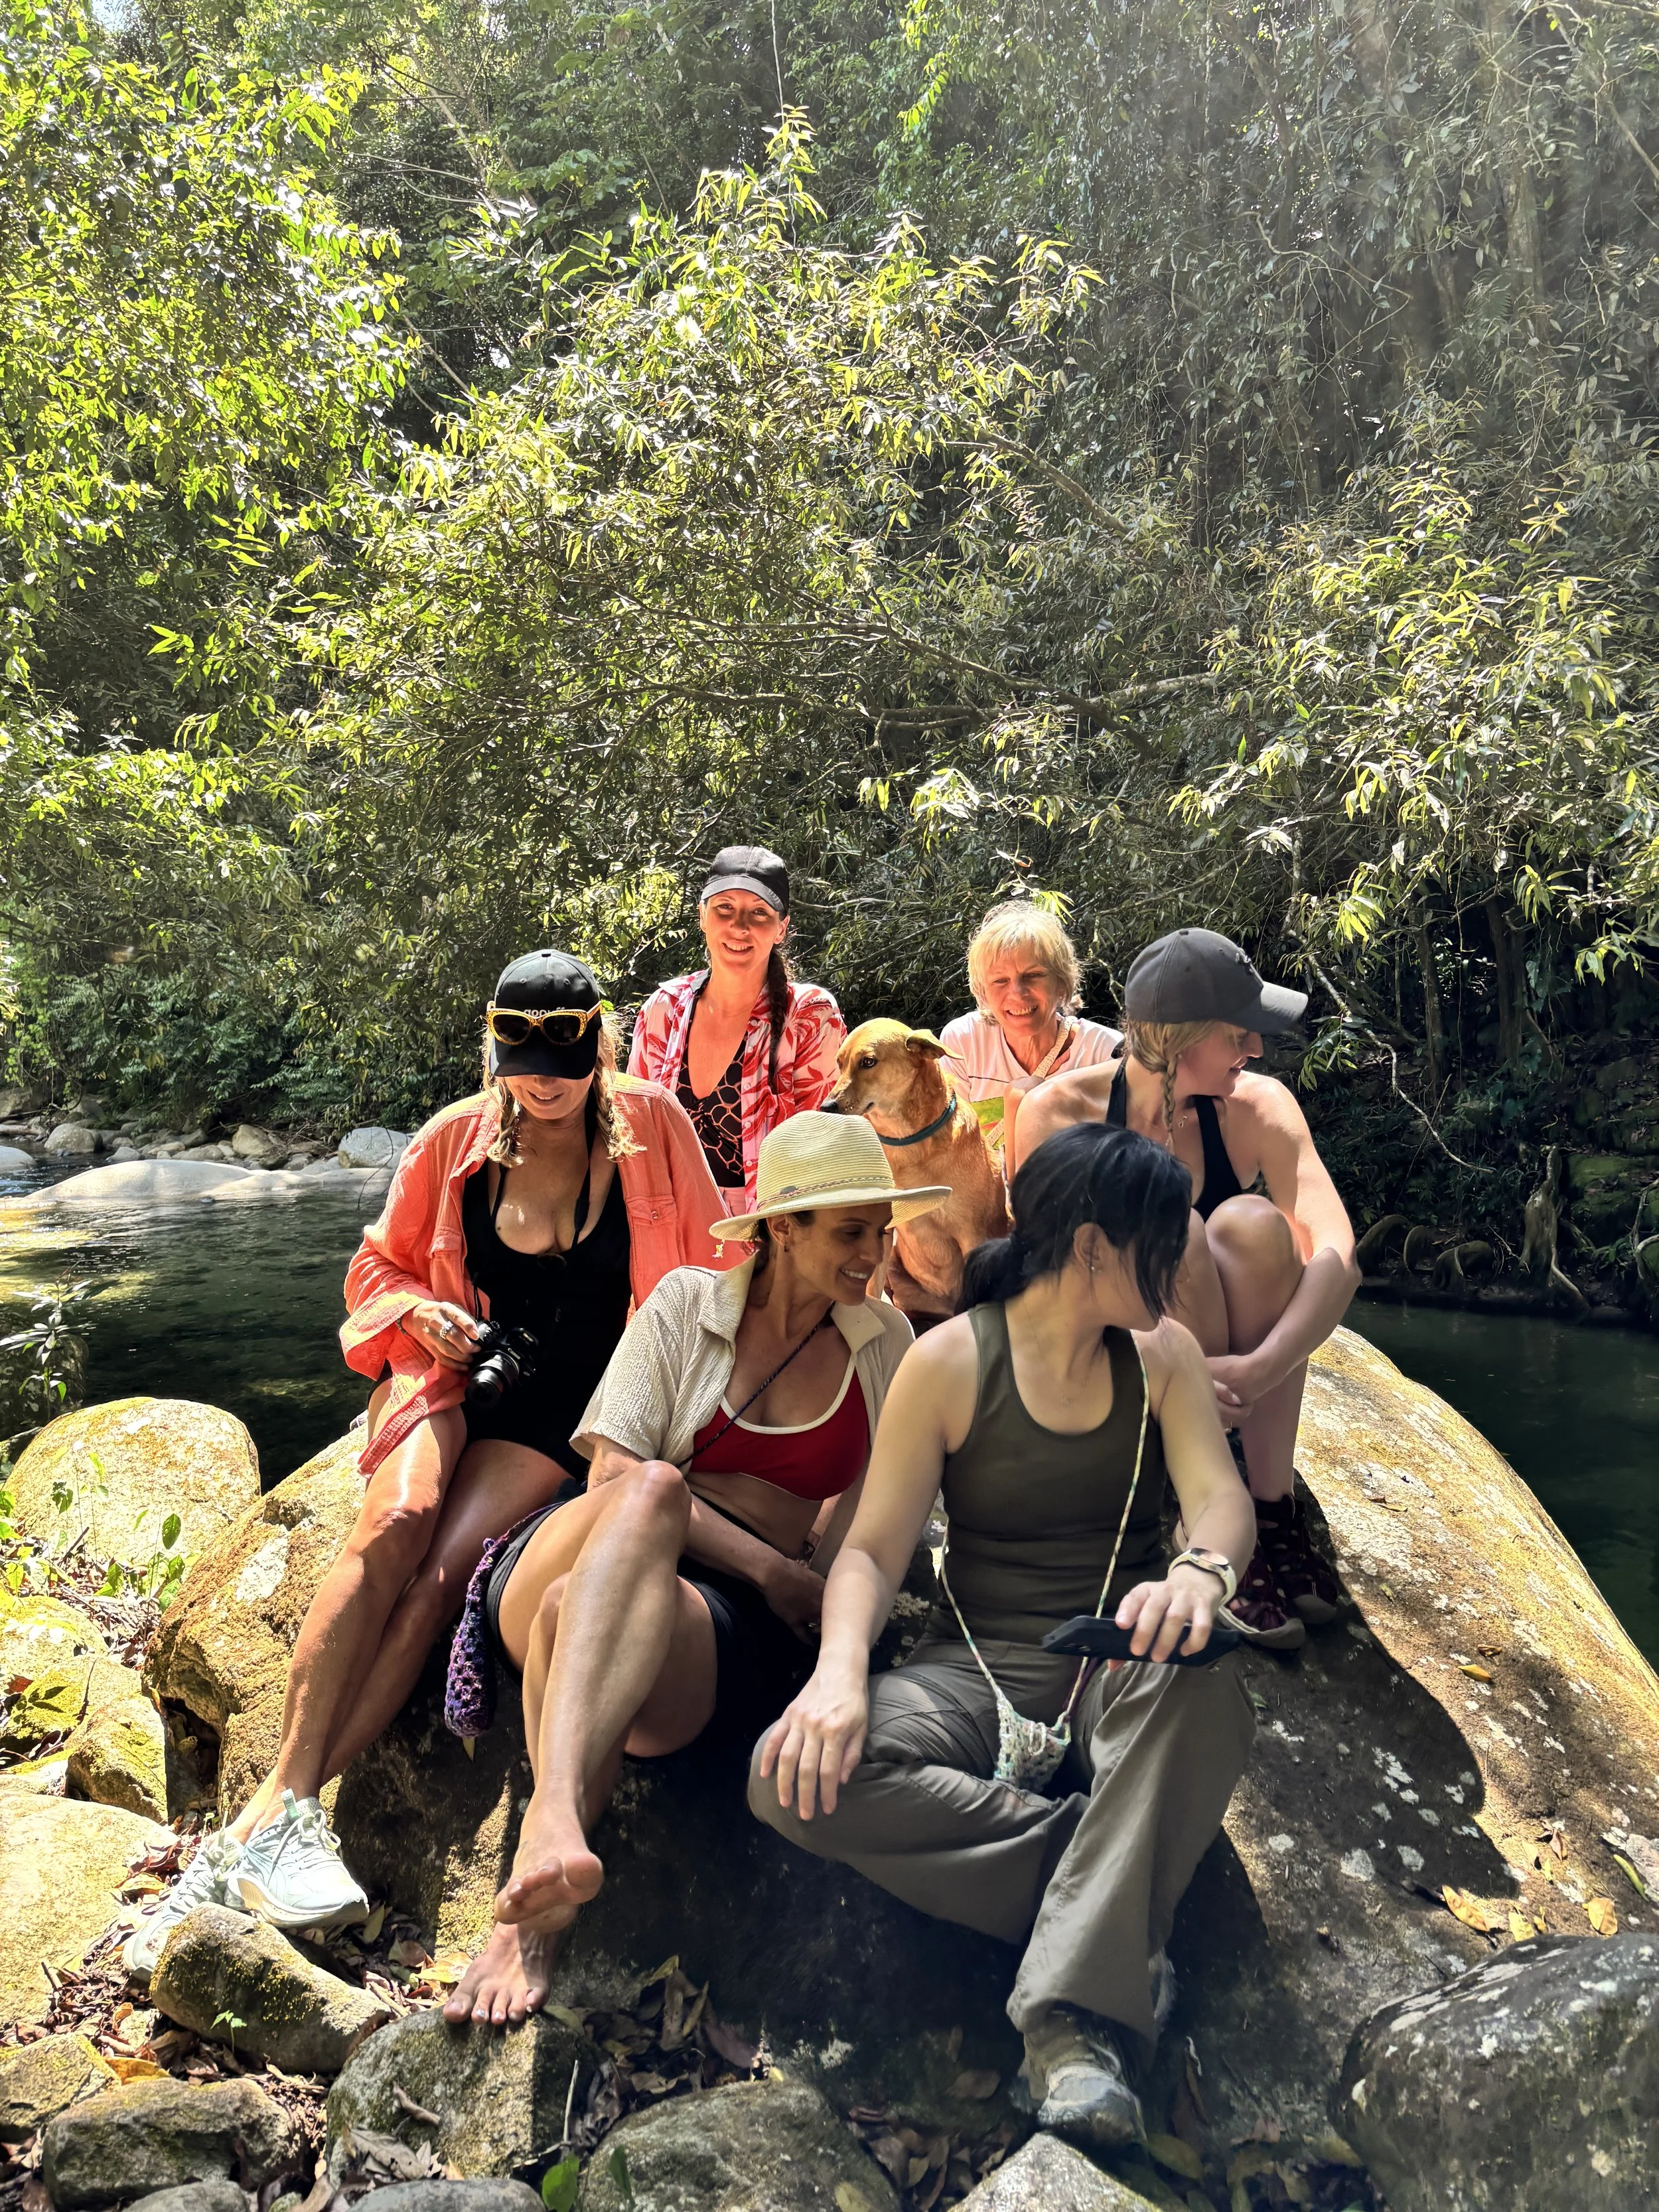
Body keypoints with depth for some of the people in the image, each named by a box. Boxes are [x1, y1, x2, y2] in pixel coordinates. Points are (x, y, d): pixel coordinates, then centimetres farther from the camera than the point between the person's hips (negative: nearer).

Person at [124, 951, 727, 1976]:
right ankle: (287, 1799, -28)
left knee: (446, 1567, -25)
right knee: (396, 1522, -30)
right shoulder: (458, 1139, 4)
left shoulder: (654, 1126, 0)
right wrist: (419, 1311, -7)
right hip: (459, 1367, 2)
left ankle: (265, 1821, -25)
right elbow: (379, 1265, 14)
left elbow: (706, 1271, 6)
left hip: (573, 1402, -1)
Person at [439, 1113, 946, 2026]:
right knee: (652, 1488, -39)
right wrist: (769, 1567, -9)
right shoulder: (686, 1303, 8)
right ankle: (557, 1814, -53)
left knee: (578, 1610, -37)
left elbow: (869, 1504, 14)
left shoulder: (883, 1340, 15)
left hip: (734, 1635, 0)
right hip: (566, 1562, 0)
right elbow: (617, 1473, -3)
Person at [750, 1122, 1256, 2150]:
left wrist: (1201, 1573, -33)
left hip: (1120, 1664, 1)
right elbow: (873, 1547, -6)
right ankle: (1119, 1908, -22)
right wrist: (842, 1668, -28)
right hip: (980, 1668, -1)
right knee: (798, 1775, -30)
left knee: (1201, 1683, -37)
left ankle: (1076, 2018, -32)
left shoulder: (1161, 1352, 6)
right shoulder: (951, 1361, -3)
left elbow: (1221, 1495, -6)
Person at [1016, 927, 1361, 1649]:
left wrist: (1260, 1369, -44)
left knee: (1251, 1224, -28)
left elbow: (1338, 1255, -26)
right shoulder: (1062, 1114, -17)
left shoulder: (1256, 1107, -13)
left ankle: (1275, 1507, -22)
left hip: (1229, 1367, 2)